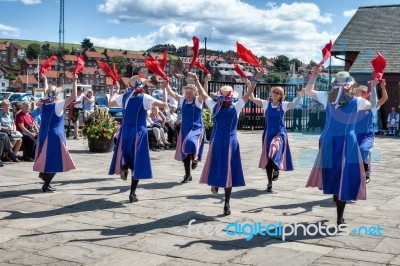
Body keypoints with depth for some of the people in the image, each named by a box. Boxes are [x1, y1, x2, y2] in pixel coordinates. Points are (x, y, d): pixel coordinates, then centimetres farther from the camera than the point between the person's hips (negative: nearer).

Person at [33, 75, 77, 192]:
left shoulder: (44, 103, 6)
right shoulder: (59, 104, -12)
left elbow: (46, 92, 27)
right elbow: (74, 96, -17)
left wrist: (45, 80, 41)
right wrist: (74, 81, -11)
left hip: (44, 134, 7)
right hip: (55, 135, -7)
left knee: (47, 157, 24)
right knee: (55, 161, -1)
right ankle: (46, 185, -2)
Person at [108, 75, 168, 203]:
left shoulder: (124, 97, 4)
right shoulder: (144, 98, -9)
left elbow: (111, 103, 21)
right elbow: (164, 104, -11)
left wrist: (115, 91, 36)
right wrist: (165, 90, 4)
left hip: (125, 132, 4)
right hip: (139, 132, -4)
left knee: (127, 155, 28)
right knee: (137, 163, 2)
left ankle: (124, 165, -7)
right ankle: (132, 193, 2)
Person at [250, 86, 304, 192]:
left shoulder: (284, 105, -1)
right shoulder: (266, 103, -1)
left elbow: (295, 104, -15)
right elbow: (252, 98, -8)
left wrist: (299, 96, -34)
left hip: (280, 133, -2)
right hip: (268, 134, 2)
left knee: (274, 153, -24)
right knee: (267, 158, 5)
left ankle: (276, 170, 10)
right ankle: (269, 183, 18)